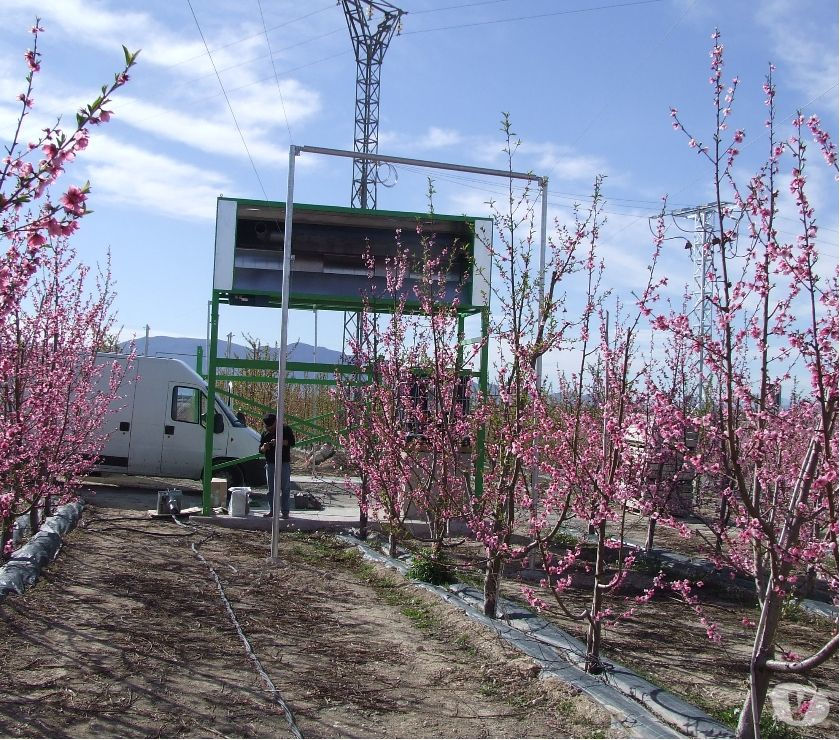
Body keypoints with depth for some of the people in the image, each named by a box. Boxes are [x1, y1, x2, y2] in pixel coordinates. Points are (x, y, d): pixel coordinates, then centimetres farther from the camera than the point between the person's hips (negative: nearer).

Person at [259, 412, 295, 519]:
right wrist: (264, 448, -10)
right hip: (270, 464, 4)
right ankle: (272, 511, 14)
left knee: (285, 488, -3)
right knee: (271, 489, 7)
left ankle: (285, 512, 1)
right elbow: (260, 450, 13)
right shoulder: (265, 434, 12)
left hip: (284, 463, -4)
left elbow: (292, 442, -11)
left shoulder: (285, 429, -1)